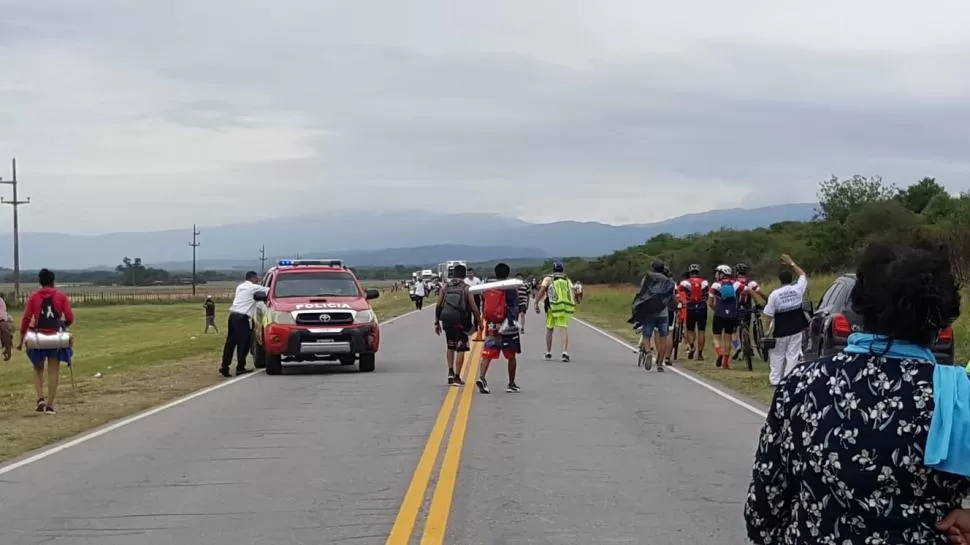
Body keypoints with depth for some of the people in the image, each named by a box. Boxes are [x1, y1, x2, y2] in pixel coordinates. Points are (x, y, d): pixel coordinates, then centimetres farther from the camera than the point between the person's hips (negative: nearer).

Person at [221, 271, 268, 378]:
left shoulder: (240, 287, 21)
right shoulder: (254, 288, -2)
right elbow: (268, 290, 1)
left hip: (233, 315, 8)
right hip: (242, 318, -8)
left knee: (230, 342, 9)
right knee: (243, 343, -2)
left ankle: (225, 367, 7)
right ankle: (240, 368, -1)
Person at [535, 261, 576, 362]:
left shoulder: (548, 279, 6)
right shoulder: (567, 280, 14)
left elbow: (542, 290, -9)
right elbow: (573, 293, 6)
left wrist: (536, 303, -9)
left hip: (552, 307, -1)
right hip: (565, 308, 1)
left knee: (549, 329, 17)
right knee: (563, 329, -7)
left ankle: (548, 353, 23)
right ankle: (565, 351, -28)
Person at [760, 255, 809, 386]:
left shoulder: (775, 294, -14)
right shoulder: (797, 289, -6)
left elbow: (769, 314, -11)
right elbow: (803, 275, 14)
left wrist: (769, 331, 2)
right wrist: (791, 264, 18)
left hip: (780, 331, -2)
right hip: (796, 330, 2)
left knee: (777, 356, 11)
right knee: (792, 355, 5)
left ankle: (775, 380, 16)